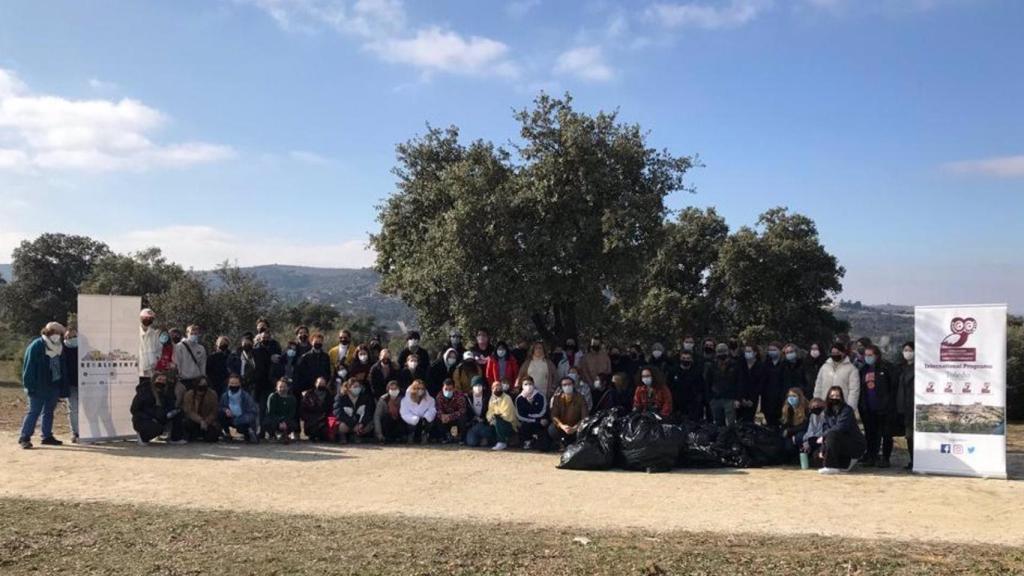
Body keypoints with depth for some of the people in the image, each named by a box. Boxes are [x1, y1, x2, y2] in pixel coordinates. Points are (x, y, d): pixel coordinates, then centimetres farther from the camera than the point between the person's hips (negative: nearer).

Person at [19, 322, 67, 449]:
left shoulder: (59, 347, 9)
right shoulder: (36, 346, -9)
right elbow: (28, 367, -11)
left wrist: (61, 384, 7)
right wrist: (30, 386, -16)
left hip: (54, 386, 6)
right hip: (39, 387, -6)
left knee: (49, 412, 12)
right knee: (34, 411, -5)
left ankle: (47, 436, 19)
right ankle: (24, 438, 0)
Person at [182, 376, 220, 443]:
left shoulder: (212, 394, -9)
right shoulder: (188, 395, -11)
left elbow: (214, 412, -6)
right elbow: (189, 412, -20)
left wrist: (206, 422, -20)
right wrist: (200, 421, -32)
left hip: (208, 422, 0)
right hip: (194, 420, 0)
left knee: (211, 438, -23)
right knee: (188, 423, -34)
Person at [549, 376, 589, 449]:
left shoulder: (580, 399, -9)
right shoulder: (558, 399, -4)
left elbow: (585, 417, -16)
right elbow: (554, 416, -11)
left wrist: (575, 428, -32)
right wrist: (562, 426, -31)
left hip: (576, 428, -1)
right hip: (562, 427, 1)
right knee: (551, 429, -29)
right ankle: (562, 444, 2)